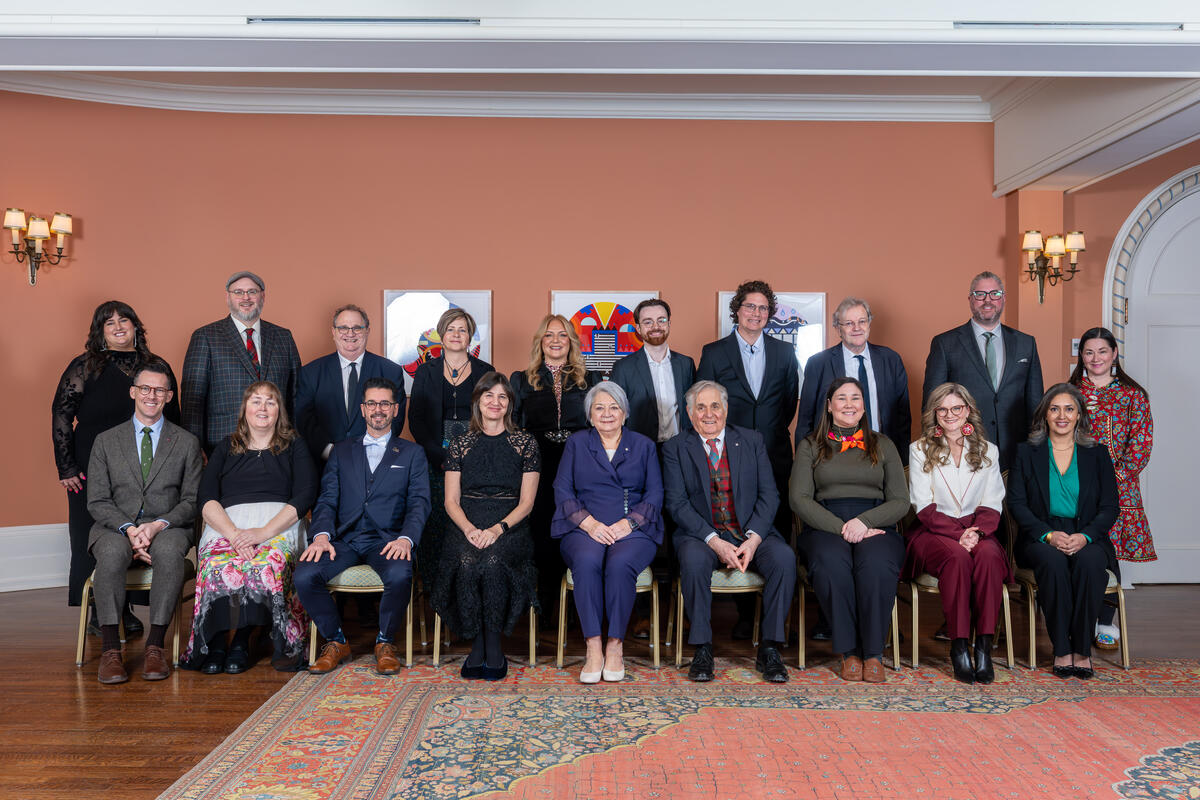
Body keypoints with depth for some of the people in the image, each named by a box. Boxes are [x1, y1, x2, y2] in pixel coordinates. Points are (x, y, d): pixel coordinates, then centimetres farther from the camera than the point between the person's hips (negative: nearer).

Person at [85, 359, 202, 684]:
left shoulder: (187, 443, 11)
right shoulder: (106, 441, 12)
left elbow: (192, 501, 5)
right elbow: (97, 501, 4)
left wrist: (158, 525, -14)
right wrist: (128, 529, -14)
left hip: (168, 527, 0)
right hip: (116, 526, 1)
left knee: (170, 551, -36)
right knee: (112, 553, -35)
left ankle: (155, 645, -28)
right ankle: (111, 649, -28)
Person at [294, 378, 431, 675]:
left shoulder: (412, 453, 15)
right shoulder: (341, 451, 21)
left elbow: (419, 502, 4)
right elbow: (327, 499, 11)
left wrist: (406, 538, -17)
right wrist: (321, 534, -11)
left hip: (387, 539, -2)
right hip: (344, 538, 2)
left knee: (400, 574, -35)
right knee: (304, 575, -25)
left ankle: (385, 642, -8)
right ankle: (336, 642, -1)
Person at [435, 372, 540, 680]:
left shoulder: (525, 443, 8)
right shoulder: (460, 444, 13)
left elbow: (526, 502, 3)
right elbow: (451, 500, 8)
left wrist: (498, 528, -14)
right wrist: (469, 529, -13)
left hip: (510, 526, -1)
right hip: (466, 525, 1)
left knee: (493, 562, -33)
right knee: (466, 562, -31)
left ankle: (493, 645, -16)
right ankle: (478, 644, -14)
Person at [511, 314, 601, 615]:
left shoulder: (589, 379, 14)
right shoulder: (522, 380, 14)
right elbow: (512, 426, 13)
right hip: (538, 466, 0)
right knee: (541, 532, -3)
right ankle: (545, 605, 8)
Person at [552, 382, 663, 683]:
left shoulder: (644, 445, 17)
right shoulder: (576, 444, 16)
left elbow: (655, 494, 8)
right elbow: (562, 491, 7)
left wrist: (628, 523, -10)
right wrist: (590, 523, -10)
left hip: (633, 530, 0)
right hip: (585, 529, 0)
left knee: (620, 564, -33)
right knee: (586, 561, -34)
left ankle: (616, 645, -21)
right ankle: (593, 647, -29)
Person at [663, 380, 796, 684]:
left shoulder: (752, 440, 10)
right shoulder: (676, 449, 5)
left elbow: (769, 494, 3)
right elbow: (677, 503, -5)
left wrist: (753, 539, -14)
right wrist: (714, 541, -19)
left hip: (751, 534, 2)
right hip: (701, 534, -1)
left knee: (784, 556, -28)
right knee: (694, 558, -35)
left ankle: (769, 650, -16)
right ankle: (702, 650, -20)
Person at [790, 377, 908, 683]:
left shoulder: (882, 445, 20)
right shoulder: (810, 445, 16)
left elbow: (900, 502, 10)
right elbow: (800, 498, 3)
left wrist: (863, 521, -10)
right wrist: (841, 527, -12)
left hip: (876, 525, 1)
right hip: (825, 526, 0)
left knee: (876, 563, -35)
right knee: (830, 561, -36)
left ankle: (873, 653, -21)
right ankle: (849, 651, -22)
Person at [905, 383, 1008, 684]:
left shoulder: (988, 451, 15)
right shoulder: (920, 450, 7)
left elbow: (992, 505, 7)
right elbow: (924, 507, -2)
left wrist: (976, 532, -14)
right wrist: (957, 534, -17)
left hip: (977, 529, 2)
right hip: (933, 532, -2)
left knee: (989, 555, -33)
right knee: (957, 556, -34)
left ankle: (984, 645, -29)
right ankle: (958, 647, -27)